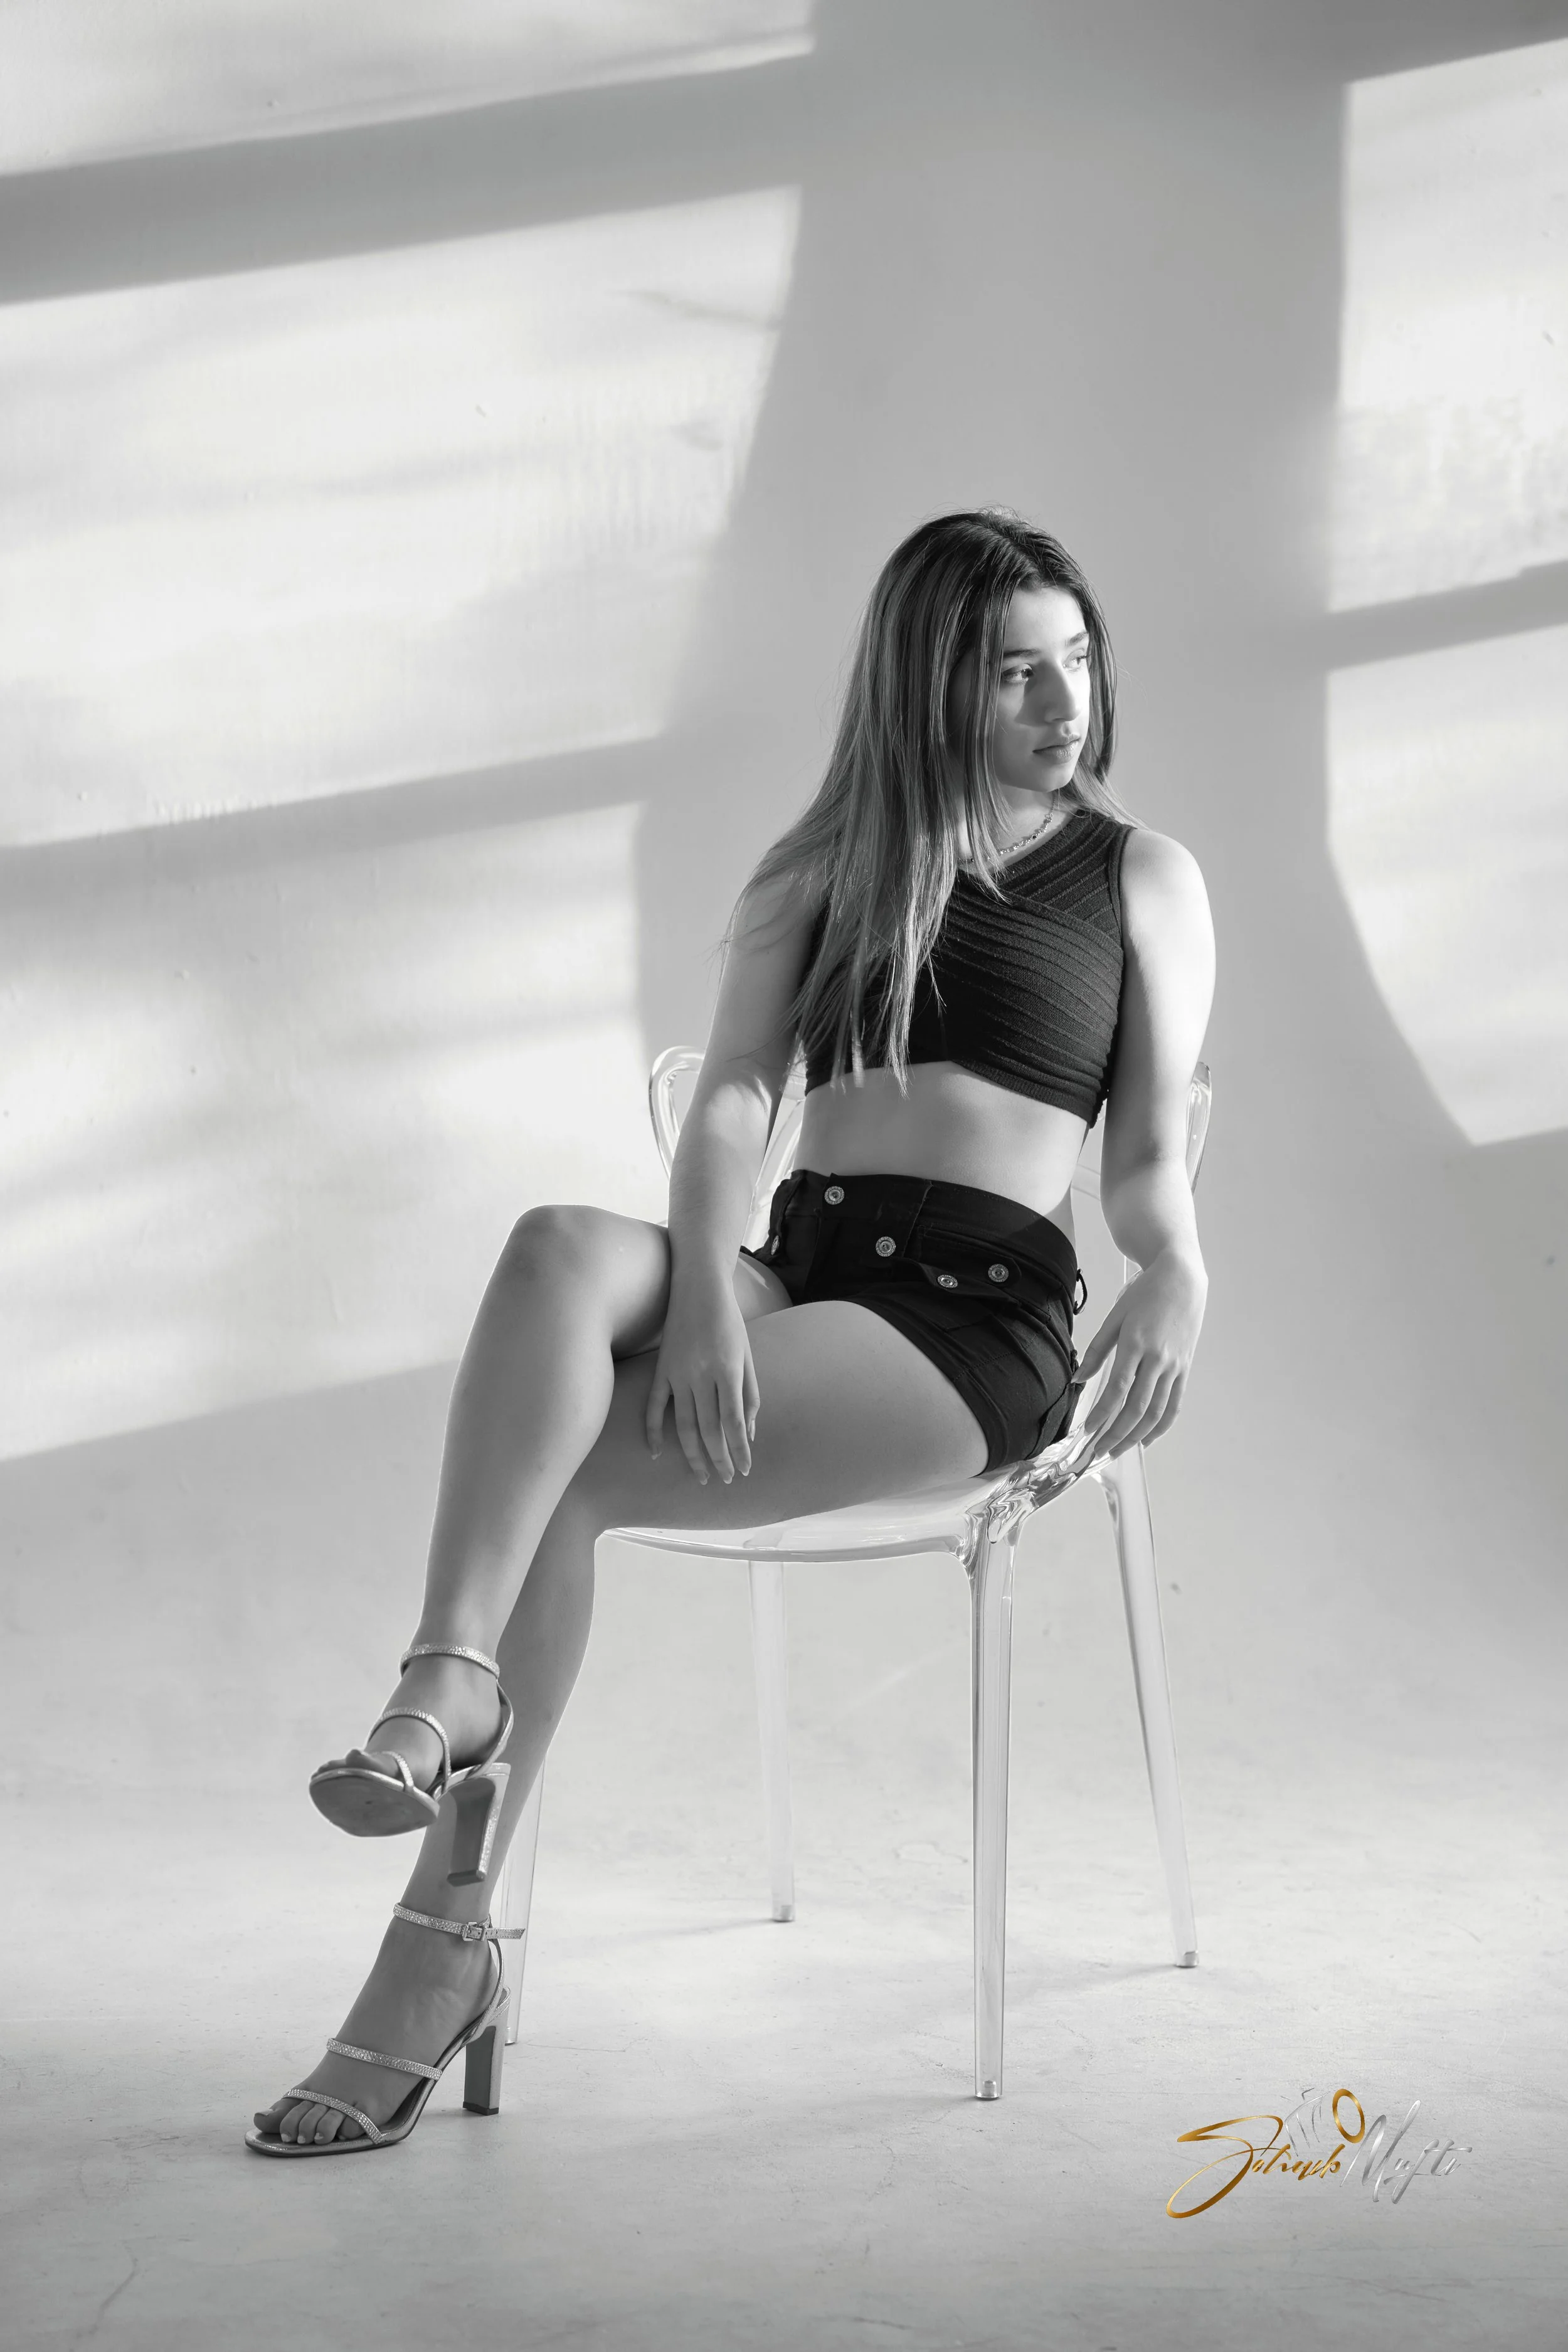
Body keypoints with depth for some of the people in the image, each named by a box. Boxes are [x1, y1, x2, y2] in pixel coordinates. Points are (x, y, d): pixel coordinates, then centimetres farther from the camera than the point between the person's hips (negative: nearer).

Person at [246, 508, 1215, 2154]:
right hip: (790, 1273, 3)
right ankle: (453, 1687, -43)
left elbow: (1147, 1161, 9)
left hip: (977, 1321, -3)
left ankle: (443, 1948, -22)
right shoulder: (821, 868, 19)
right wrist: (704, 1288, -15)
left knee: (557, 1470, -26)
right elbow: (730, 1103, 5)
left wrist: (1176, 1274, -15)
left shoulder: (1142, 879, 13)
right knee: (559, 1249, -33)